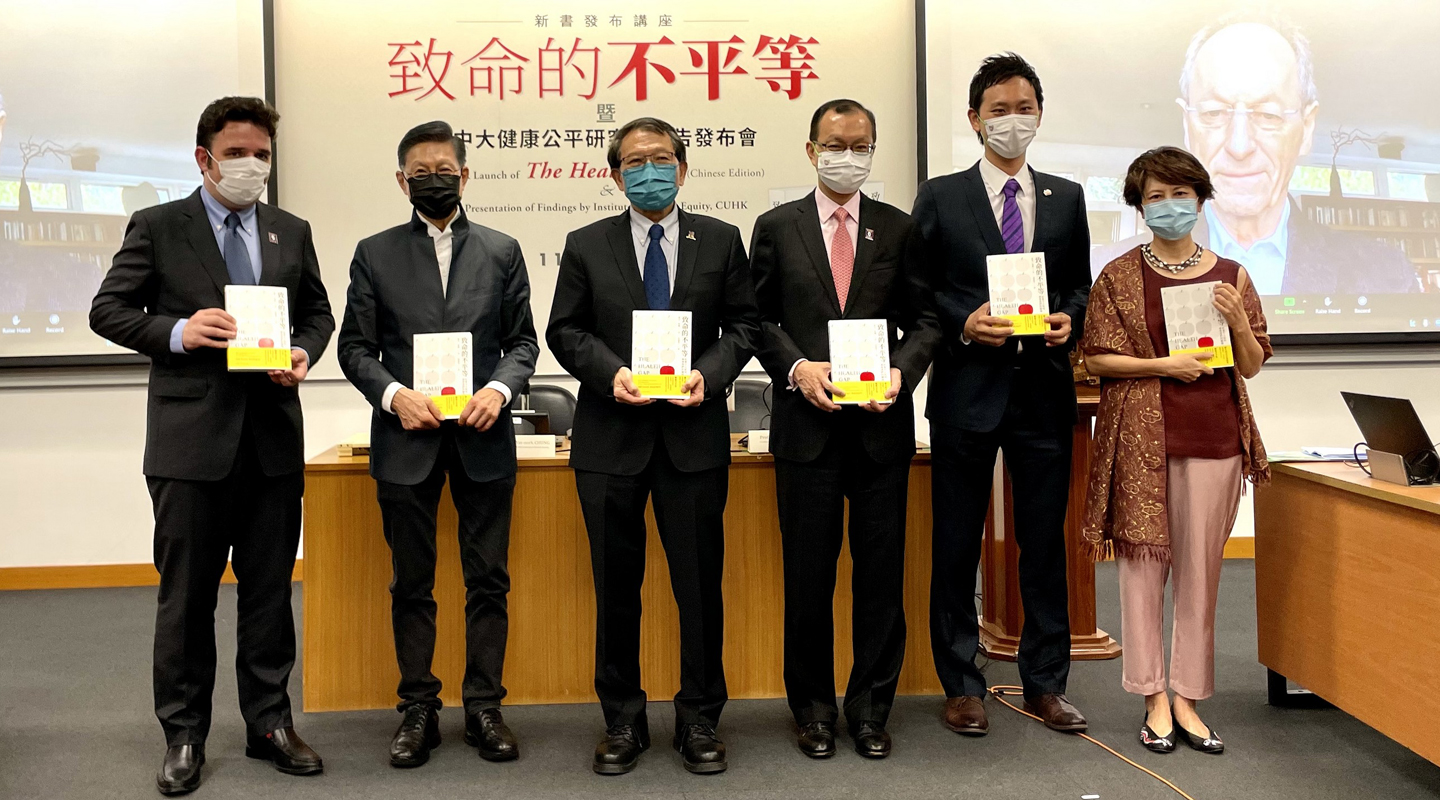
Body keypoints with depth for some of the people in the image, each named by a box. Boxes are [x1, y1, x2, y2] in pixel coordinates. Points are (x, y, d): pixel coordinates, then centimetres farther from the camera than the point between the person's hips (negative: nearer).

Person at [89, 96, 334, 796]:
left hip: (272, 434, 3)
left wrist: (303, 352, -4)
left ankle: (269, 723, 22)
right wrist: (177, 332, -15)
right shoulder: (157, 227, 3)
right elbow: (108, 310, 2)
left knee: (270, 590, 9)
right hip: (190, 434, -3)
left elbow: (317, 313, 18)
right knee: (186, 594, 5)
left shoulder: (292, 233, 12)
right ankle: (184, 736, 17)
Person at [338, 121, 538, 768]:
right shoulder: (375, 254, 7)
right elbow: (355, 346, 5)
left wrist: (499, 389, -11)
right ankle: (418, 709, 17)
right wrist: (394, 394, -12)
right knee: (411, 584, 7)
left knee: (488, 581, 4)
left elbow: (522, 340, 8)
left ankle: (484, 707, 14)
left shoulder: (501, 251, 9)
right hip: (406, 439, 0)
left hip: (483, 438, 0)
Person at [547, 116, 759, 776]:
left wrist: (709, 374, -11)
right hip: (611, 436, 0)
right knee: (616, 586, 8)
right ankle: (622, 722, 22)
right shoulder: (586, 246, 7)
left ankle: (699, 720, 20)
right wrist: (610, 372, -12)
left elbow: (743, 324, 6)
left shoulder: (720, 241, 7)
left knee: (700, 584, 4)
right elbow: (564, 330, 5)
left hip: (694, 432, 0)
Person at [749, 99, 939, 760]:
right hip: (807, 423, -1)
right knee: (809, 574, 6)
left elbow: (924, 319, 7)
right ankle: (813, 707, 21)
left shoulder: (899, 229, 8)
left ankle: (871, 706, 20)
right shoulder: (776, 227, 6)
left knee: (881, 571, 6)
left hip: (881, 424, 1)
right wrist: (797, 368, -11)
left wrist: (901, 371, -11)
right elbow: (759, 320, 5)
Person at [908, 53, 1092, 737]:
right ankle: (961, 686, 17)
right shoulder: (940, 197, 2)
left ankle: (1046, 683, 20)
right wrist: (964, 322, -15)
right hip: (967, 390, -2)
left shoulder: (1066, 197, 12)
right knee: (957, 544, 4)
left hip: (1044, 390, 3)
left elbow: (1080, 284, 15)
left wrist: (1069, 317, -6)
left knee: (1044, 541, 8)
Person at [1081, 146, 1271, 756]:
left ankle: (1188, 700, 15)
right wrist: (1163, 365, -12)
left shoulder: (1231, 276, 9)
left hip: (1213, 436, 2)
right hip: (1141, 437, -2)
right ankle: (1155, 699, 10)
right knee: (1144, 562, 0)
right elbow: (1096, 358, 0)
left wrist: (1237, 320, -8)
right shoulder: (1119, 277, 3)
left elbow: (1252, 366, 10)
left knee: (1200, 568, 4)